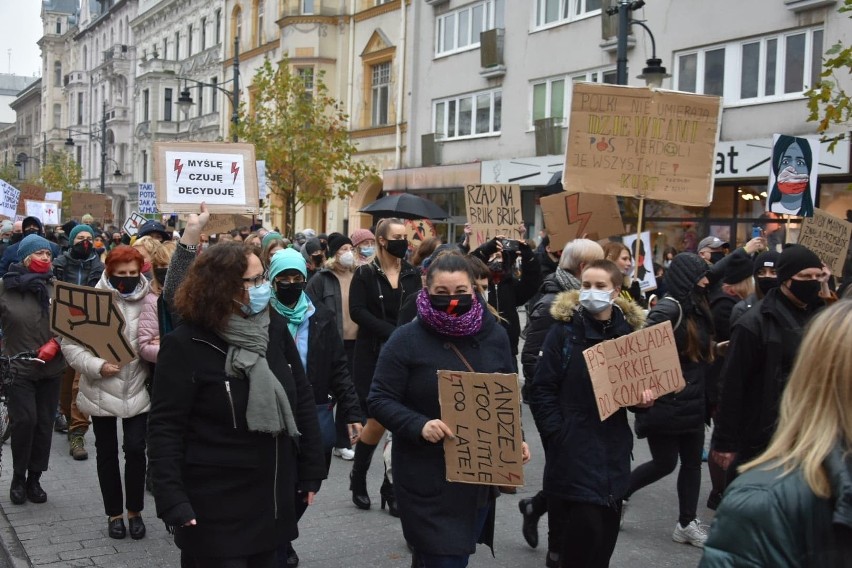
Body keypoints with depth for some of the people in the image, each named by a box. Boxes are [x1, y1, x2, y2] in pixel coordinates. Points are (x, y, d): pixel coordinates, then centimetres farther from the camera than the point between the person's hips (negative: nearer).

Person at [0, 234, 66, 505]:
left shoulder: (55, 287, 1)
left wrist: (54, 344, -11)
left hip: (50, 369, 2)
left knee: (44, 424, 6)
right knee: (24, 420, -11)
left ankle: (34, 479, 19)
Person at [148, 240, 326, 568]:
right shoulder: (185, 345, -14)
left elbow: (302, 401, 8)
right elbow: (165, 428, -14)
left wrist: (310, 471, 8)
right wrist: (172, 500, -19)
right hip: (214, 507, -5)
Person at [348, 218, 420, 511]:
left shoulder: (412, 274, 8)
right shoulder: (365, 274, -3)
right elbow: (357, 311, -12)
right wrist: (392, 333, -20)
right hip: (372, 355, -3)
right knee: (377, 420, -4)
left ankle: (392, 487, 12)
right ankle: (358, 477, 20)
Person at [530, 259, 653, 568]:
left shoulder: (629, 331, 5)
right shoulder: (564, 331, -5)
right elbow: (542, 391, -7)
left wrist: (643, 398, -6)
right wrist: (558, 436, -15)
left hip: (612, 449, 4)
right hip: (572, 450, -4)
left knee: (605, 533, 11)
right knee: (583, 531, -7)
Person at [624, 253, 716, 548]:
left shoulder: (696, 308, 10)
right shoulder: (668, 308, -17)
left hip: (692, 402, 8)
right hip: (666, 403, -8)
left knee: (692, 461, 10)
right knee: (665, 462, 1)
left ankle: (686, 524, 19)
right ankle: (619, 493, 23)